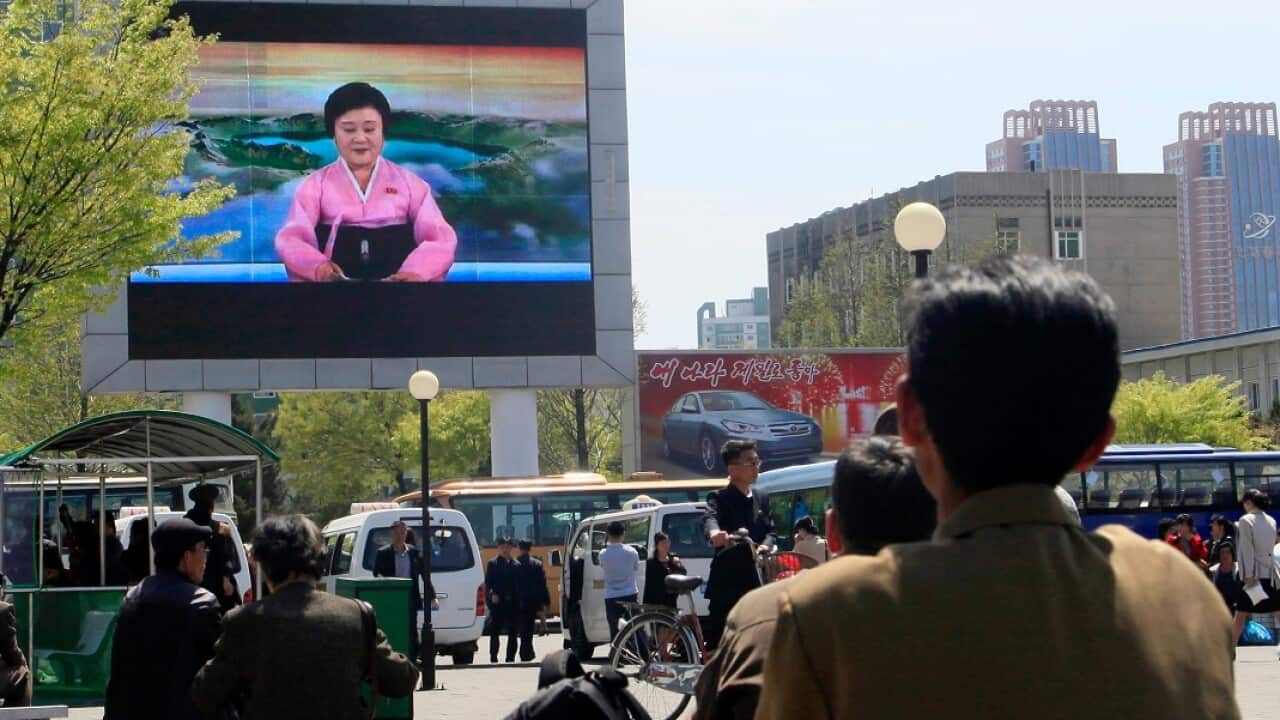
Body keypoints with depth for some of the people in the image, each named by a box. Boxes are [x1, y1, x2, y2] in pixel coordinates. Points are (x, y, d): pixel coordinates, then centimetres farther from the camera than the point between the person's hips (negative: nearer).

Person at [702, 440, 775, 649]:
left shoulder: (759, 499, 14)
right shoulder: (720, 498, -6)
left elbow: (769, 529, 7)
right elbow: (710, 518, -26)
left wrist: (764, 546, -17)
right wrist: (714, 532, -50)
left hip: (753, 581, 6)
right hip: (726, 583, -6)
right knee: (717, 639, -5)